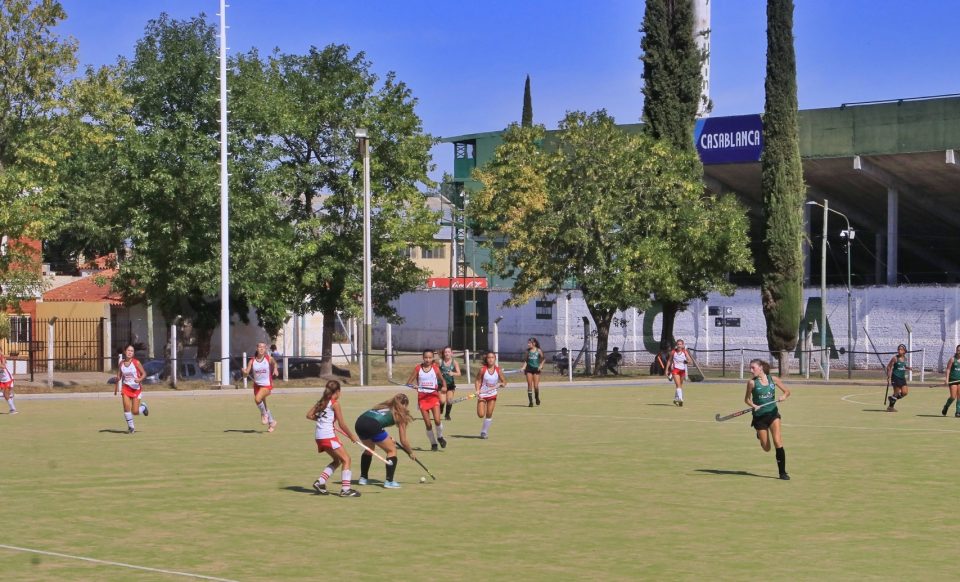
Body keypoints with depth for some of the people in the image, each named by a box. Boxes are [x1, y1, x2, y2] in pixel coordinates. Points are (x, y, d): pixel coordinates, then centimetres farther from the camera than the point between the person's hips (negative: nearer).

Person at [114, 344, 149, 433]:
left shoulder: (136, 362, -12)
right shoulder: (121, 363, 0)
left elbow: (144, 374, -8)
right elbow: (119, 375, 15)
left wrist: (140, 379, -28)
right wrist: (116, 386, 20)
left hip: (136, 388, -3)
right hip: (126, 387, 3)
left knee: (135, 412, -4)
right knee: (126, 407, -13)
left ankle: (143, 407, 33)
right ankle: (131, 426, 5)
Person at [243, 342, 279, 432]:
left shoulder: (269, 358, -9)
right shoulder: (252, 361, -5)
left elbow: (274, 363, 17)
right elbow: (246, 375, -7)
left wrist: (275, 369, 1)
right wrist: (245, 372, -28)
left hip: (267, 385, -4)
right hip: (257, 385, 4)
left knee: (257, 399, -30)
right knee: (263, 406, 15)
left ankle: (264, 414, -2)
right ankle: (272, 422, 37)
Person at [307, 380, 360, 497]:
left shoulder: (321, 402, 13)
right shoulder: (335, 403, -7)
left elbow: (309, 415, 14)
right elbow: (341, 425, -8)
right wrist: (352, 436, 2)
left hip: (319, 436, 8)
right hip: (328, 436, -8)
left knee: (337, 460, 20)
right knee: (346, 459, -4)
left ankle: (320, 482, 13)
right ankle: (345, 489, -11)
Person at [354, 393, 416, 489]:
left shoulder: (383, 406, 32)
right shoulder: (399, 414, 17)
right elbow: (403, 441, 18)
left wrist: (388, 438, 29)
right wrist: (411, 453, 33)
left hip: (359, 422, 6)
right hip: (373, 426, -6)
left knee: (369, 449, 33)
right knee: (392, 450, 13)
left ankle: (363, 478, 37)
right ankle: (389, 481, 5)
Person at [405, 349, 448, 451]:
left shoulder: (435, 368, 1)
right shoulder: (418, 368, 0)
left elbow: (442, 380, 12)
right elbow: (408, 382, 3)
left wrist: (444, 387, -9)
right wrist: (413, 385, -19)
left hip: (433, 396, -1)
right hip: (422, 397, 1)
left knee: (437, 420, -16)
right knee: (428, 423, -1)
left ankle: (440, 437, 12)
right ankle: (433, 443, 16)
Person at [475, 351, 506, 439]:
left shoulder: (498, 370, -5)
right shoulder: (482, 369, -10)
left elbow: (504, 382, 3)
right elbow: (478, 381, -4)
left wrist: (502, 384, -20)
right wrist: (477, 391, -19)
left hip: (492, 394, 1)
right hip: (482, 394, -1)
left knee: (489, 414, -2)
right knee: (481, 415, -11)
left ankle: (484, 432, 15)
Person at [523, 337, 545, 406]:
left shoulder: (539, 351, -2)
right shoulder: (528, 351, 5)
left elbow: (543, 359, 1)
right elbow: (526, 360, 11)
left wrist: (541, 365, -12)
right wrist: (524, 367, 0)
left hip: (536, 369, -2)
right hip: (529, 369, 2)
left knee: (536, 386, -6)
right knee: (529, 386, -2)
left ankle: (537, 398, 22)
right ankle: (530, 402, 2)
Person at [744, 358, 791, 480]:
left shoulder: (773, 379, -2)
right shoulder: (752, 383, -7)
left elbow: (787, 391, 7)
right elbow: (747, 399, 3)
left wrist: (784, 397, -15)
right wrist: (753, 405, -18)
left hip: (773, 413, 1)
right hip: (759, 416, -1)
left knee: (778, 442, -14)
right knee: (766, 448, 3)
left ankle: (782, 472, -6)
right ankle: (759, 437, 40)